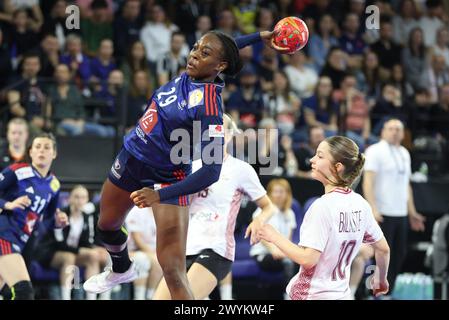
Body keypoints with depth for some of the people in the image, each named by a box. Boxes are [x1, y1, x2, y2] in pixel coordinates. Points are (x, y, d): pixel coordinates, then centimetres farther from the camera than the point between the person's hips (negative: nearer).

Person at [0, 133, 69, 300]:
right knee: (24, 290, -23)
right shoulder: (16, 172, -9)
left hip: (18, 242, 8)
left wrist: (58, 222, 0)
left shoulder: (54, 185, 11)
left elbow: (47, 220, 21)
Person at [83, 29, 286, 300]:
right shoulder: (190, 75, -9)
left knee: (173, 272, -19)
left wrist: (160, 196, -42)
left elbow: (212, 171, -35)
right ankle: (122, 270, 63)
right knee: (107, 226, 31)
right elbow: (227, 48, 16)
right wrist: (259, 37, 12)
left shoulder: (209, 107, -30)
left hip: (167, 179, -8)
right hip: (131, 157, 8)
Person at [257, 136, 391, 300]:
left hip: (314, 294, -7)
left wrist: (274, 237, -11)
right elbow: (383, 249, 12)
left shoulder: (323, 206, -19)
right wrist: (380, 279, 29)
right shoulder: (360, 204, 3)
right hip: (341, 294, 7)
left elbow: (308, 259, -23)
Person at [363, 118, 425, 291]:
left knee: (399, 254, 6)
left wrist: (412, 212, 21)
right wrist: (373, 209, -23)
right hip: (382, 213, -7)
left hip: (401, 213, 7)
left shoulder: (405, 154, 17)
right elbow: (368, 181, -12)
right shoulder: (375, 151, -5)